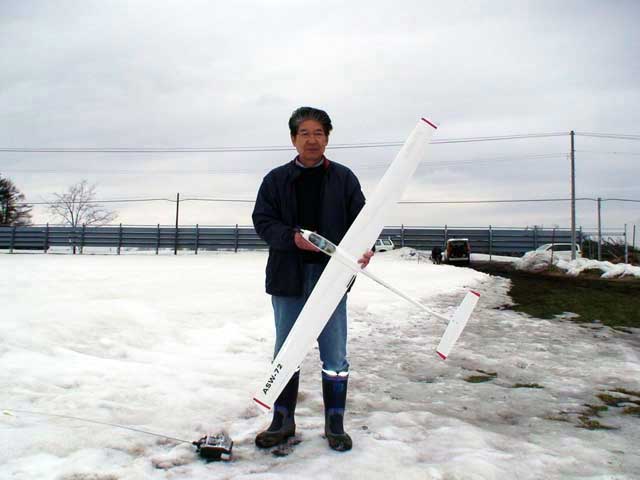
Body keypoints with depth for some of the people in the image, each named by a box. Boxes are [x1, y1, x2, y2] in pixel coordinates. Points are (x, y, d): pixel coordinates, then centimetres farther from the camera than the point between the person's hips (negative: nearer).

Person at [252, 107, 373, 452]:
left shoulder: (344, 178, 6)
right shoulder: (276, 179, 7)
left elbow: (361, 219, 4)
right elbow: (262, 221, 1)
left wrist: (364, 247, -17)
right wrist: (293, 238, -16)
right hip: (288, 278, 1)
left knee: (334, 356, 6)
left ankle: (335, 424, 22)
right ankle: (283, 421, 27)